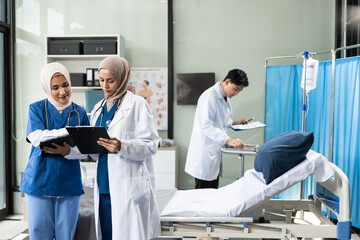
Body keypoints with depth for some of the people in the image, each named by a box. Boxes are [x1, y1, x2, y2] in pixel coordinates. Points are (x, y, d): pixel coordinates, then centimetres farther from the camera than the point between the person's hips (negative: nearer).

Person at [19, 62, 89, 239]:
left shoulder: (79, 113, 6)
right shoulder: (36, 109, 4)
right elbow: (36, 137, -14)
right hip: (39, 180, -1)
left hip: (69, 182, 1)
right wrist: (68, 131, -26)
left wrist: (69, 151, -19)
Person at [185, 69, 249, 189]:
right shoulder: (209, 97, -18)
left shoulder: (224, 98, 14)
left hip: (215, 152, 9)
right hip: (204, 153, -9)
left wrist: (234, 122, 12)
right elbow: (207, 126, -26)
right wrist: (228, 140, -34)